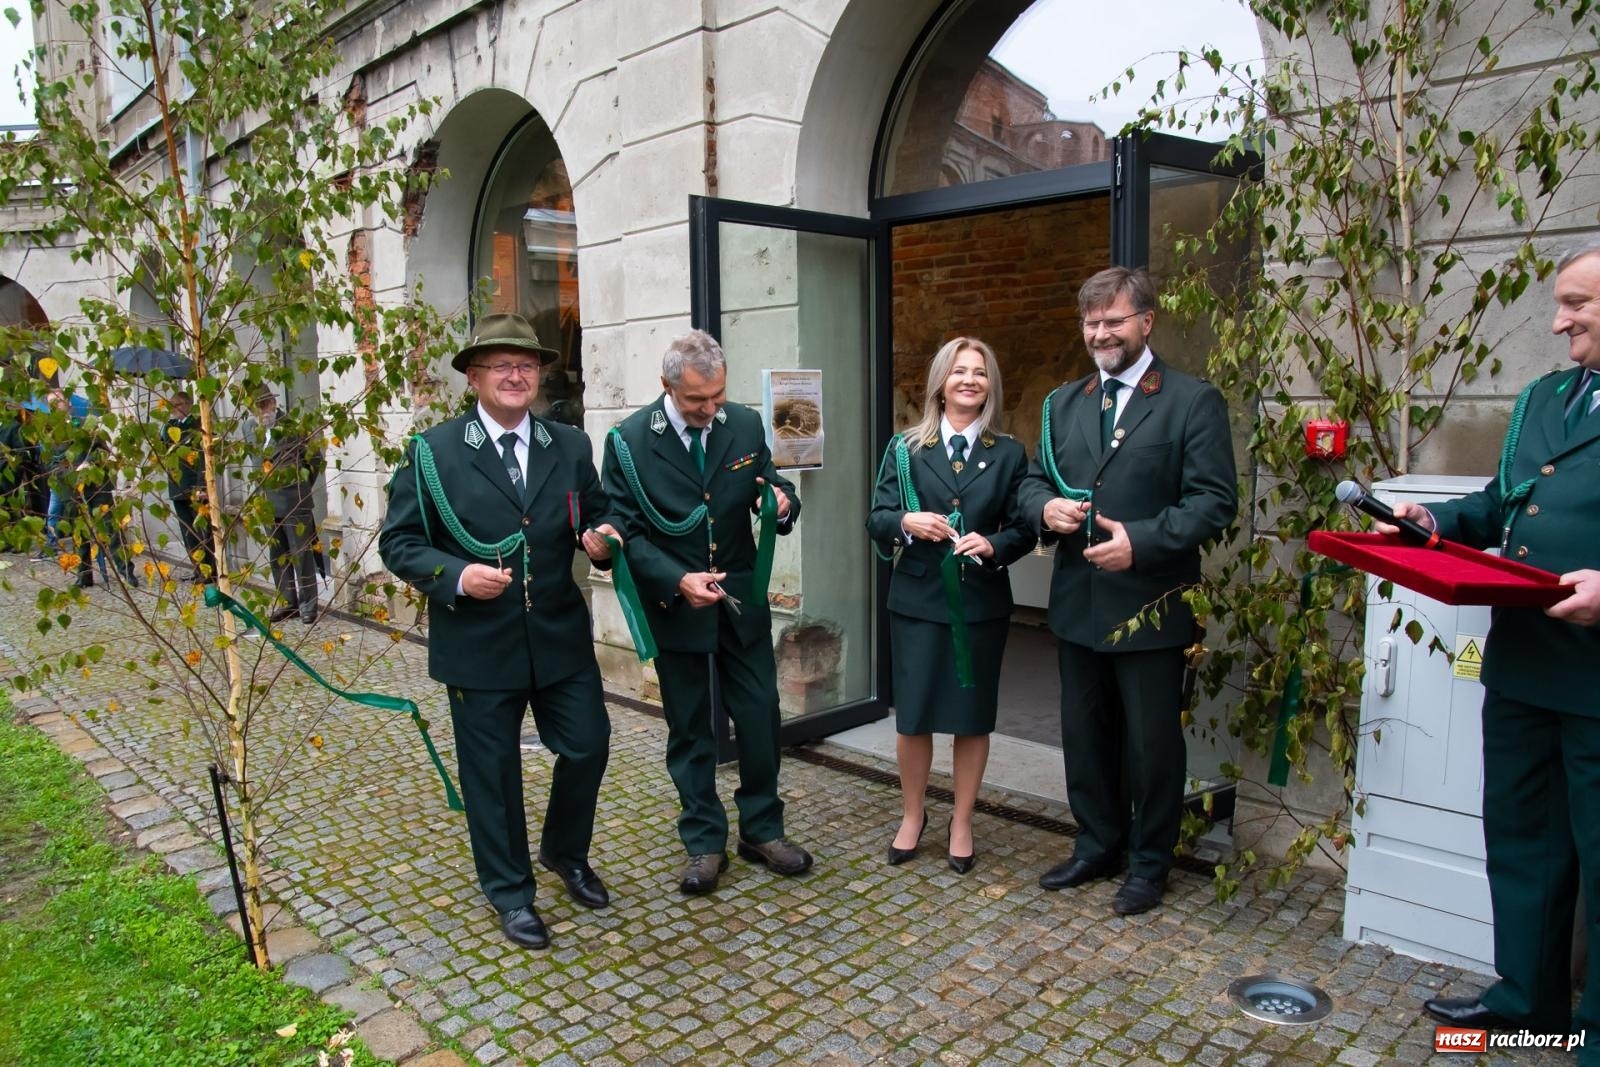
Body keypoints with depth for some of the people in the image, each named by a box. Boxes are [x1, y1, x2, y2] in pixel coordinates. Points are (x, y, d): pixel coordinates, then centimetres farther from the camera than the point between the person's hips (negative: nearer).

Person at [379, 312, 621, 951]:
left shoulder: (571, 447, 4)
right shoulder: (432, 453, -5)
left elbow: (598, 518, 11)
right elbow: (398, 543, -5)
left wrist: (601, 539, -13)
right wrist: (456, 576, -22)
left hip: (562, 636, 3)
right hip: (477, 644, -3)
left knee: (588, 745, 9)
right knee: (491, 772, 10)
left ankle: (565, 851, 39)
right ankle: (509, 891, 32)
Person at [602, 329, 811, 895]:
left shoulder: (745, 425, -2)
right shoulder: (629, 440, -10)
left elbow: (773, 489, 5)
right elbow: (626, 531, -10)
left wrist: (783, 505, -20)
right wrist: (677, 581, -23)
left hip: (742, 597, 2)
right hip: (674, 603, -2)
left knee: (760, 716, 8)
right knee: (689, 728, 10)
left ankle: (762, 829, 27)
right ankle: (704, 842, 26)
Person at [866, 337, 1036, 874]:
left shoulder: (1008, 453, 4)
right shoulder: (905, 448, 3)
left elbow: (1023, 529, 1)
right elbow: (876, 519, -1)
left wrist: (993, 545, -19)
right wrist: (906, 522, -22)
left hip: (982, 603, 0)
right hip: (917, 600, 0)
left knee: (972, 716, 9)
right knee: (912, 715, 6)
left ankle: (961, 824, 26)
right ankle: (912, 816, 29)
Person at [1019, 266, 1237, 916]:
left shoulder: (1193, 401, -5)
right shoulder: (1063, 404, 12)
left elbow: (1215, 499, -11)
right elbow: (1034, 480, 14)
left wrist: (1140, 541, -23)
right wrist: (1046, 508, -9)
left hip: (1150, 605, -5)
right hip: (1077, 602, 5)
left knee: (1152, 742, 7)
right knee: (1084, 734, 17)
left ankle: (1149, 862, 27)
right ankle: (1098, 846, 36)